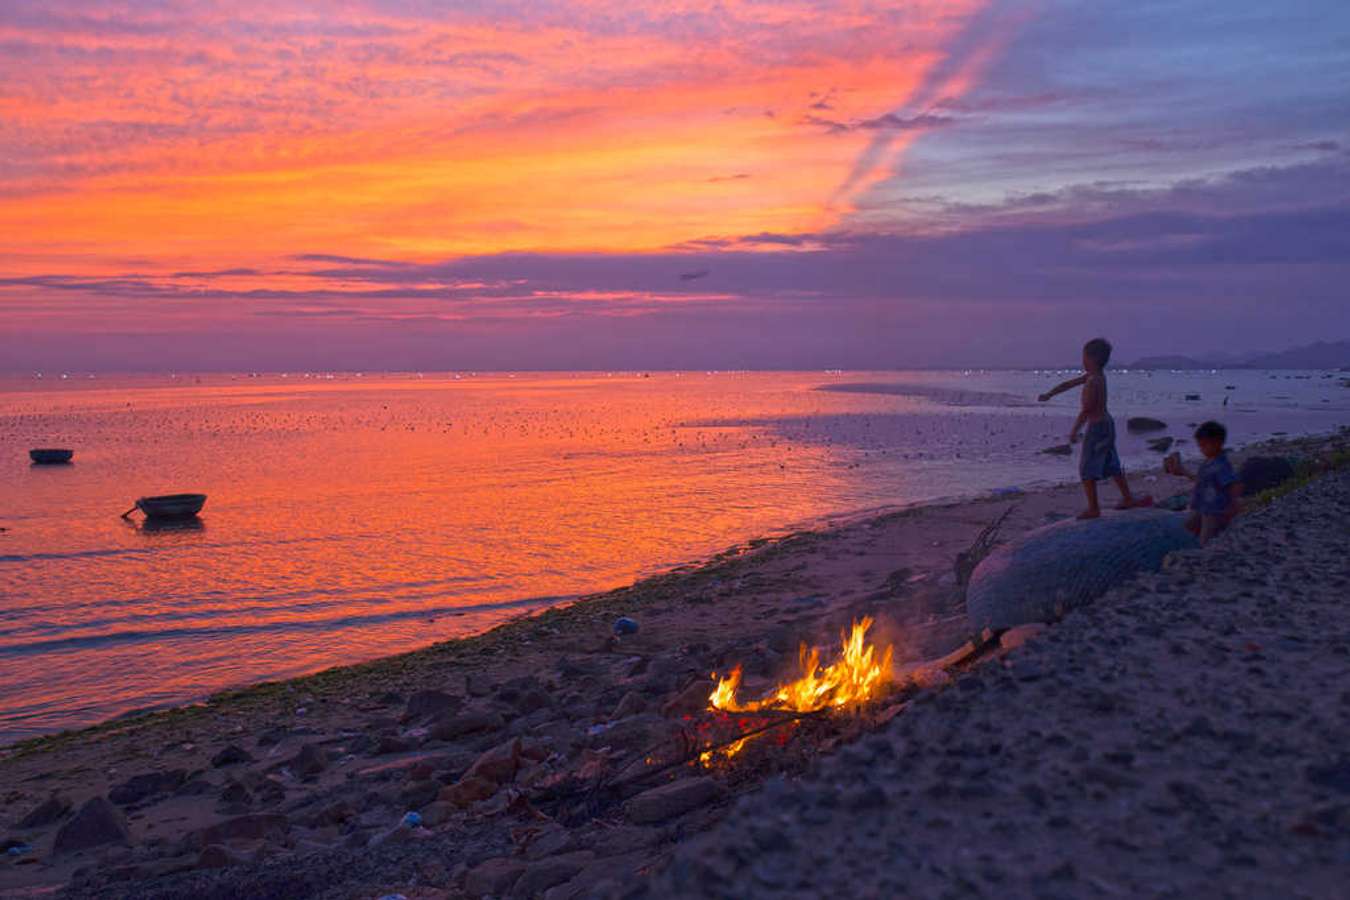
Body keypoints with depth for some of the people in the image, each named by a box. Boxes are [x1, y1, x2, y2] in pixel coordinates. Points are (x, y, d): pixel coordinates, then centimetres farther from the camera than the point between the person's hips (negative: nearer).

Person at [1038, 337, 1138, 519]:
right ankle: (1128, 498, 28)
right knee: (1111, 465, 20)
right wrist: (1049, 394, 18)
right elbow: (1069, 384, 16)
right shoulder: (1098, 376, 8)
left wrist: (1074, 431, -12)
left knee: (1087, 470, -2)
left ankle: (1093, 508, 0)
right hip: (1107, 423, 10)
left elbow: (1086, 410, -19)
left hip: (1097, 427, -10)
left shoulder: (1092, 381, -20)